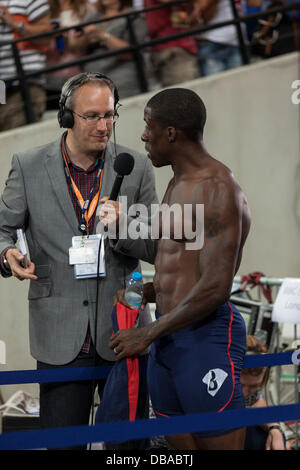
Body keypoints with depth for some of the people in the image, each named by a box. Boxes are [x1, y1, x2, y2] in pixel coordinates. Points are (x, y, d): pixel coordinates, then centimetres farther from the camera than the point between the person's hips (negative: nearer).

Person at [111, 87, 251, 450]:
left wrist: (147, 334, -16)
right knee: (181, 448, 11)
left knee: (217, 443, -6)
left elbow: (215, 288, -21)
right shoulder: (178, 184, 17)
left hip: (206, 338, -10)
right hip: (167, 340, 10)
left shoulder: (218, 192, -15)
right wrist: (147, 292, 11)